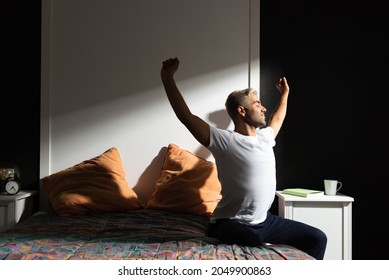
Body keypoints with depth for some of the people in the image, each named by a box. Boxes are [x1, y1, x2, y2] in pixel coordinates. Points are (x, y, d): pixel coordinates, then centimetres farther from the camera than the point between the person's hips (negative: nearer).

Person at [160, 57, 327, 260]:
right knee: (254, 243, -39)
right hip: (230, 224, -7)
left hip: (265, 221, 7)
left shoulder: (264, 137, 10)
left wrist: (285, 94, 43)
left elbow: (276, 120, 34)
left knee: (317, 238, 2)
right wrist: (167, 78, -21)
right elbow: (186, 116, -19)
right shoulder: (225, 140, -12)